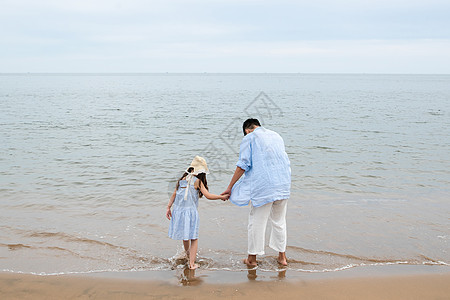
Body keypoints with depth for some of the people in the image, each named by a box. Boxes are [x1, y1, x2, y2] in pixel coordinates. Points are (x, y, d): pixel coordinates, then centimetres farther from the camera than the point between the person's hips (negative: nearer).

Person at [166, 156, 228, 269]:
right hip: (190, 212, -6)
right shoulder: (197, 181, -8)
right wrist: (222, 197, 1)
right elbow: (208, 196, -11)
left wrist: (169, 207, 10)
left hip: (178, 211, 6)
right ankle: (192, 263, 1)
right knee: (194, 239, 5)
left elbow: (174, 194, 7)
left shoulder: (182, 179, 8)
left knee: (185, 236, 25)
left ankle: (188, 254, 48)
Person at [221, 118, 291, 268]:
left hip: (263, 187, -5)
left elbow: (243, 165, -8)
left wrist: (230, 187, -4)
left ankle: (252, 258, 15)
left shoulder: (249, 138, 1)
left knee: (257, 222, 6)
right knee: (279, 221, 17)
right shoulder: (276, 136, 18)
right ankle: (282, 256, 24)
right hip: (283, 186, 6)